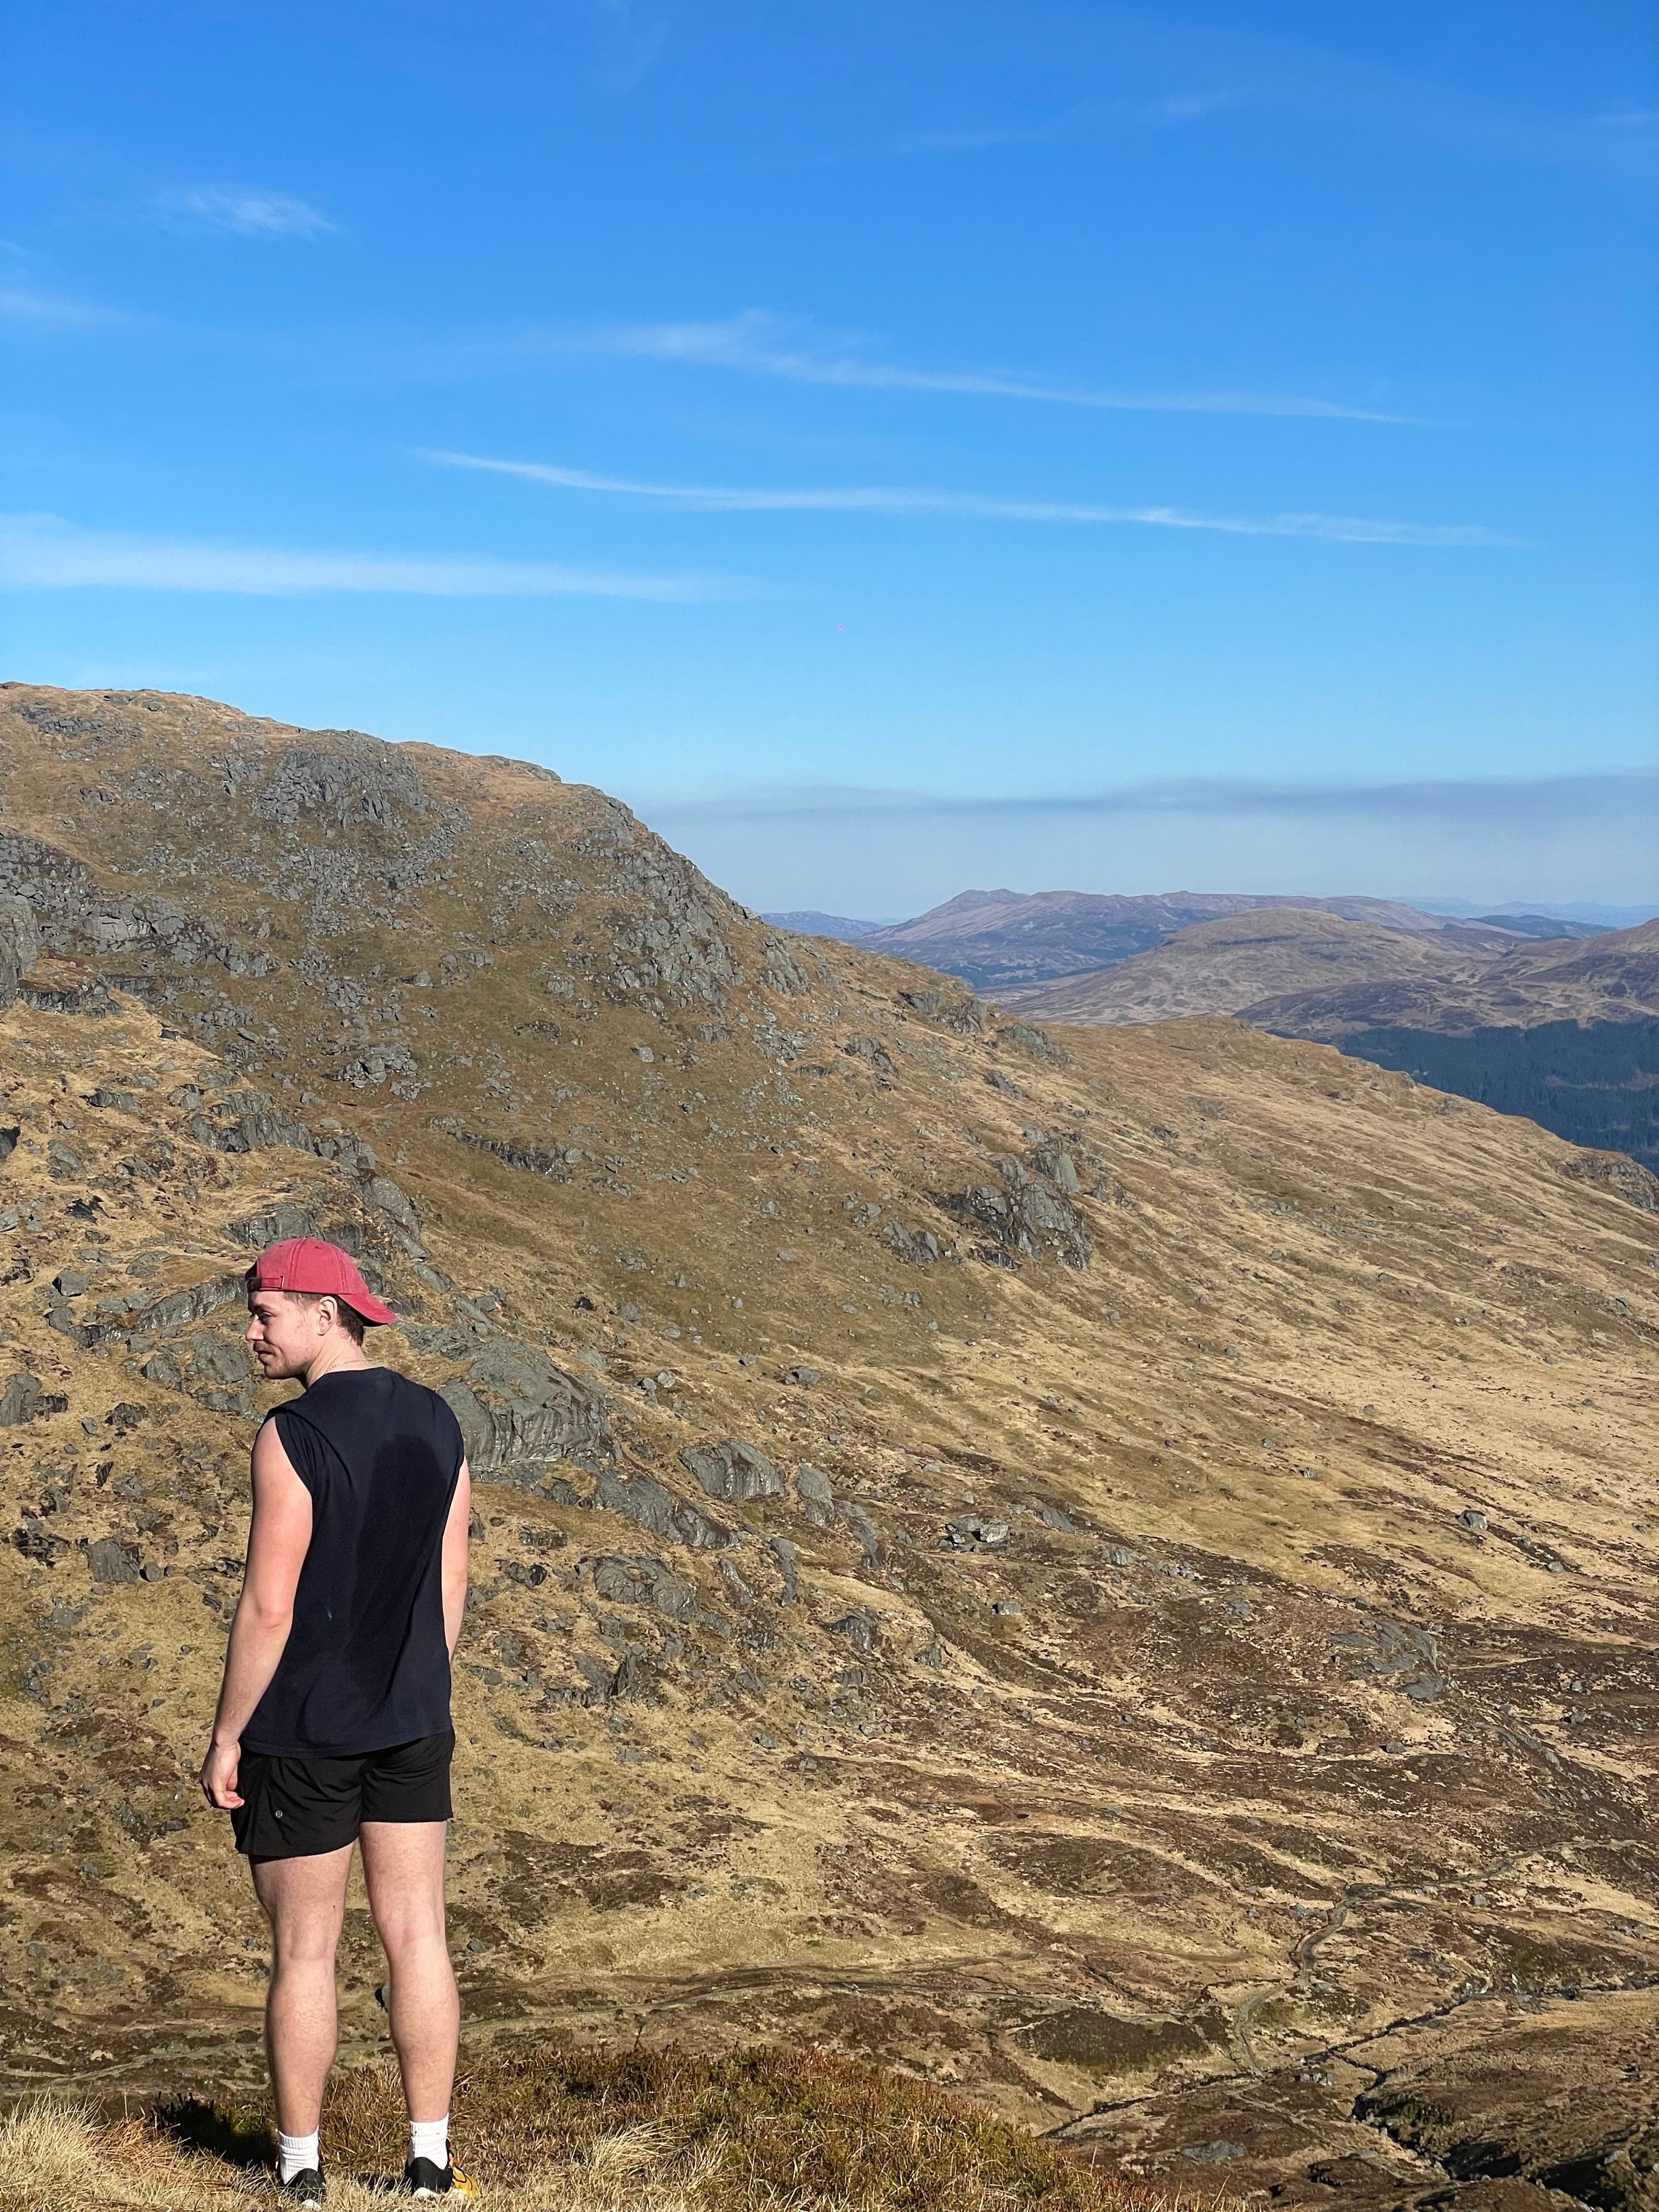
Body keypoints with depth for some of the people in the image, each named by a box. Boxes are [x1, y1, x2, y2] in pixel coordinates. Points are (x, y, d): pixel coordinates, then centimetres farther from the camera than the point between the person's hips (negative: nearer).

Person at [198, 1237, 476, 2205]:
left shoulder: (294, 1436, -17)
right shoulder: (436, 1421, 4)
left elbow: (269, 1608, -18)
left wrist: (226, 1738, -9)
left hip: (304, 1728, -6)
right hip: (411, 1722, 6)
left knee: (304, 1950, 5)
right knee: (417, 1935, 10)